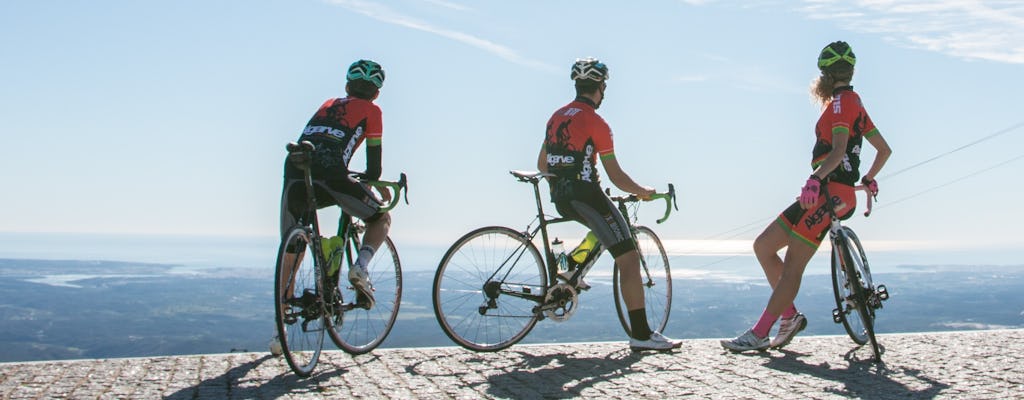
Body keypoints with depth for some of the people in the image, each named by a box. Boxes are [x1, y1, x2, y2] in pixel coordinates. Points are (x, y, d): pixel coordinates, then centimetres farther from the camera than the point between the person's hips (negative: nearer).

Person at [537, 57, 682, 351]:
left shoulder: (557, 117, 14)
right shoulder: (596, 123, -9)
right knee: (629, 259, -8)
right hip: (585, 196, -9)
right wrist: (643, 192, 8)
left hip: (560, 199, 9)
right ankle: (642, 335, -11)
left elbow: (542, 164, 21)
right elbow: (616, 176, -9)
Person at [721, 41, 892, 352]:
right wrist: (868, 179, 45)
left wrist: (816, 179, -38)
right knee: (763, 246, 7)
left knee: (793, 264, -15)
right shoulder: (854, 103, 24)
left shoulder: (840, 102, -7)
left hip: (831, 194, -10)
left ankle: (758, 335, -19)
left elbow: (839, 149, -24)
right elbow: (884, 149, 30)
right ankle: (790, 317, 9)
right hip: (828, 194, 10)